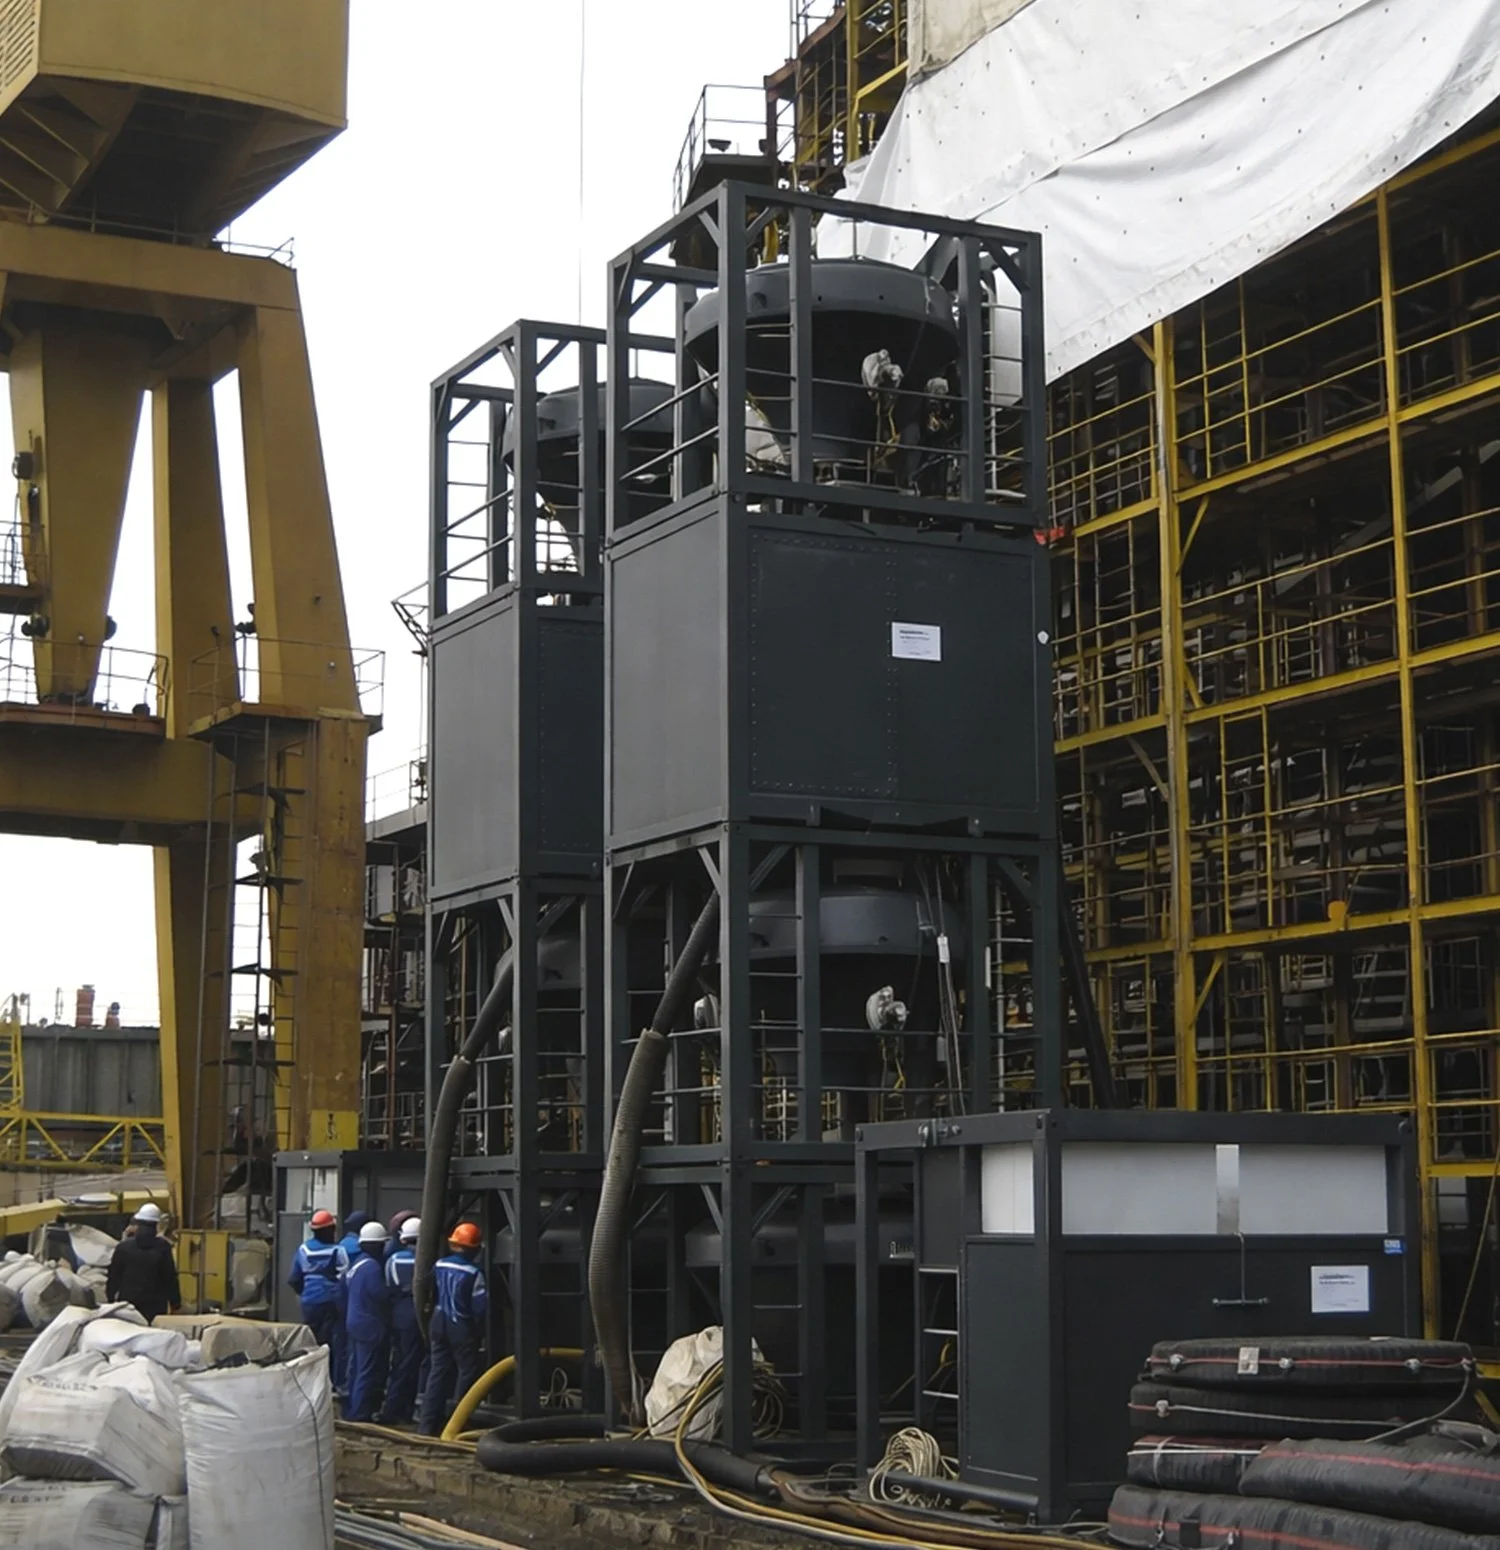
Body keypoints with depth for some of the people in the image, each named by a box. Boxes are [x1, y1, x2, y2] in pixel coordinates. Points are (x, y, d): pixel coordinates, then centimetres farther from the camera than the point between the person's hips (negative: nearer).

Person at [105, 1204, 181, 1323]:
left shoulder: (124, 1247, -1)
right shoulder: (163, 1247, -7)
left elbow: (113, 1277, 5)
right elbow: (170, 1277, -4)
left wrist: (110, 1300, 17)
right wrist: (176, 1304, 4)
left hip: (128, 1301, 2)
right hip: (156, 1305, -2)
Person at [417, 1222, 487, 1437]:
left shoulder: (439, 1266, 1)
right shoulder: (473, 1273, -19)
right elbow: (480, 1306, -17)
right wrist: (479, 1328, -1)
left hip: (439, 1323, 6)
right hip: (463, 1328, -6)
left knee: (437, 1372, 11)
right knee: (467, 1373, 4)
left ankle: (428, 1424, 9)